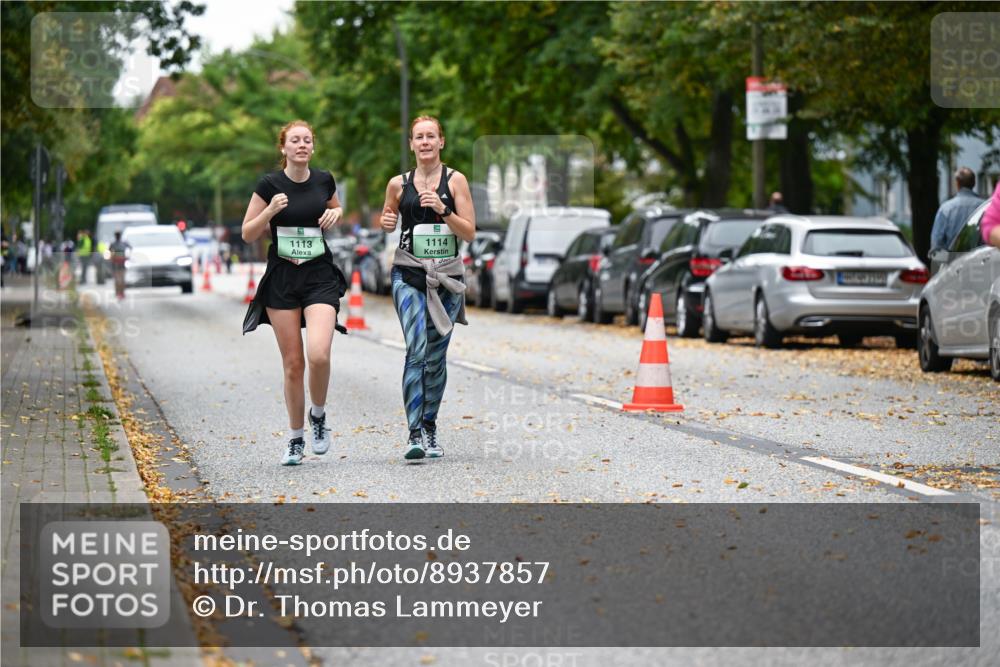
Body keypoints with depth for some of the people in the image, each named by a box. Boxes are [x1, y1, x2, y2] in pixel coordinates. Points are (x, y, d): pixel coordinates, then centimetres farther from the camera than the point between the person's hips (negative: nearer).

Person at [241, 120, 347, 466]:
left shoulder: (324, 180, 4)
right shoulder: (269, 184, -3)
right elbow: (248, 234, 0)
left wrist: (335, 214, 2)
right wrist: (270, 210, -16)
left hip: (320, 278, 1)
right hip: (281, 281, -1)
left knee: (318, 354, -20)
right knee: (293, 363, 2)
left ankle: (318, 414, 8)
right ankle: (296, 439, 17)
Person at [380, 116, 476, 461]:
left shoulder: (455, 180, 2)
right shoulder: (399, 184, 5)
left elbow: (469, 232, -3)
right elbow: (388, 218, 21)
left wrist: (443, 210, -17)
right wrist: (387, 222, -2)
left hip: (447, 276, 1)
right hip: (409, 274, -1)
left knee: (436, 357, 7)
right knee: (416, 351, -16)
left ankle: (430, 429, 22)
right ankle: (414, 433, -20)